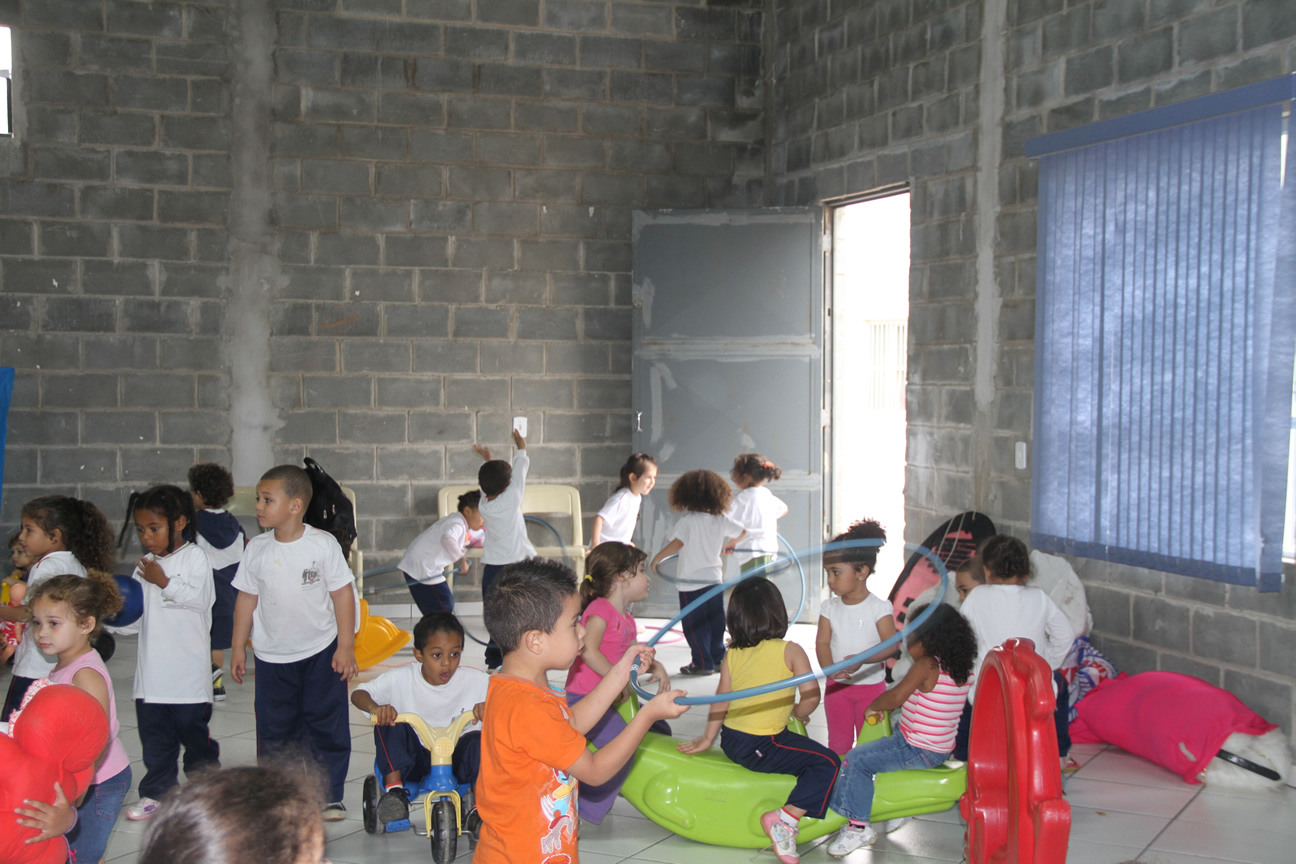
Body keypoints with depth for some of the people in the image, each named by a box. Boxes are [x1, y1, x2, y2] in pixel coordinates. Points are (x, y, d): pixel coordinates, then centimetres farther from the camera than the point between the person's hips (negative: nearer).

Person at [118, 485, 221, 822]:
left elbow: (202, 599, -17)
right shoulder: (145, 565, 11)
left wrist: (165, 582, -17)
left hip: (188, 667, -5)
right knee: (154, 731, 9)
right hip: (152, 666, 5)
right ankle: (156, 791, 19)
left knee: (192, 727, 4)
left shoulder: (195, 557, -5)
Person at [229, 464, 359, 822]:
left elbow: (343, 594, -7)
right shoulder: (256, 549, -3)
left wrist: (345, 646, -9)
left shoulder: (323, 544, -11)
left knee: (327, 727, 5)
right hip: (272, 657, 3)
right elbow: (246, 598, 6)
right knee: (273, 731, 8)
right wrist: (238, 647, 7)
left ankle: (331, 796, 17)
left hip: (321, 652, -2)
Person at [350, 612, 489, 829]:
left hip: (455, 761, 0)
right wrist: (375, 707, -40)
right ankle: (394, 789, -23)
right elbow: (358, 694, -15)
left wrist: (489, 705, -36)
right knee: (391, 722, -24)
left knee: (478, 739, -30)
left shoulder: (473, 680, -10)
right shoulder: (402, 678, -11)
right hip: (415, 759, 0)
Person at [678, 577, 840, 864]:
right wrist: (799, 712, 9)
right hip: (761, 748, -7)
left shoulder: (732, 655, 6)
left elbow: (721, 700, 8)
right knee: (827, 762, -7)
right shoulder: (790, 651, -6)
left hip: (731, 741, 7)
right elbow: (811, 693, -12)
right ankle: (786, 818, -20)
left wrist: (708, 738, 17)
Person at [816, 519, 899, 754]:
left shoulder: (879, 607, -10)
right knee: (838, 741, 11)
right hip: (836, 686, 3)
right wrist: (830, 669, -26)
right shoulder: (829, 608, 0)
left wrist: (862, 659, -33)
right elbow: (822, 643, -6)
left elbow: (891, 645, -18)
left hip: (871, 685, -3)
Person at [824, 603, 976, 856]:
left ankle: (858, 827, -4)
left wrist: (872, 707, -5)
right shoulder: (964, 672, 5)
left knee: (855, 760, -6)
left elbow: (896, 697, -24)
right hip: (941, 749, 10)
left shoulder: (926, 665, -20)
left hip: (918, 751, -10)